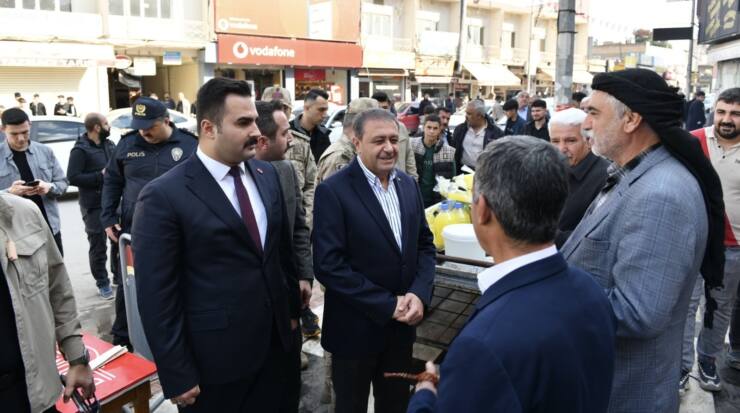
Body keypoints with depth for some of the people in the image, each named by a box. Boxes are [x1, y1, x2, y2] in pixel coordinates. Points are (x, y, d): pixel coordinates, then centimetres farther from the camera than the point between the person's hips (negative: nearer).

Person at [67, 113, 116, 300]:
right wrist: (100, 175, -20)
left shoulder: (109, 144, 9)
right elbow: (73, 177, -18)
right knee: (98, 246, 4)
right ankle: (102, 283, 17)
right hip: (94, 206, -6)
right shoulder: (81, 150, -11)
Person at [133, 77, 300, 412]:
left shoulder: (266, 175, 3)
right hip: (214, 360, -5)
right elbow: (156, 298, -14)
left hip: (276, 344, 6)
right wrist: (178, 377, -11)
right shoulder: (164, 196, -16)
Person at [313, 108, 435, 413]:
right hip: (356, 328, -5)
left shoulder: (408, 184, 3)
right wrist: (388, 305, -19)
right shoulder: (333, 191, -16)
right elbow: (328, 266, -21)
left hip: (402, 324, 5)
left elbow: (425, 244, 7)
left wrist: (419, 294, -10)